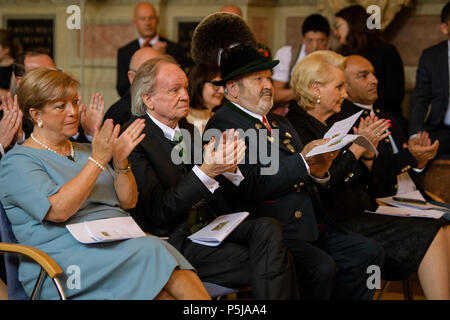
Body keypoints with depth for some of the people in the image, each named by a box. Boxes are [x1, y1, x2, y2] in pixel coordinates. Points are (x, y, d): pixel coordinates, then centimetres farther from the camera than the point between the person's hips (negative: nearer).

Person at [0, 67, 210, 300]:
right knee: (152, 252, -32)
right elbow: (58, 210, -15)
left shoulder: (84, 151, 24)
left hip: (121, 243, 6)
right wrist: (98, 160, -13)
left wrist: (120, 162, 1)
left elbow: (128, 202, 19)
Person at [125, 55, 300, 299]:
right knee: (268, 263, -23)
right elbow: (158, 212, -16)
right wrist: (206, 171, -26)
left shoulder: (188, 130, 15)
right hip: (174, 240, -7)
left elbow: (217, 194, 16)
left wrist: (228, 167, -7)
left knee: (268, 229, -20)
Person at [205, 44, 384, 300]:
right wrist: (303, 161, -16)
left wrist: (318, 172, -4)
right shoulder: (224, 124, -6)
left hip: (310, 228, 9)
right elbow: (251, 185, -19)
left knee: (369, 252, -4)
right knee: (320, 267, -29)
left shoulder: (280, 123, 23)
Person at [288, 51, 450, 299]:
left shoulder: (333, 122, 18)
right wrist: (357, 147, -14)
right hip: (338, 221, -8)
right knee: (427, 236, -19)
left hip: (362, 212, 8)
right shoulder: (298, 127, -8)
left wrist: (368, 154, -2)